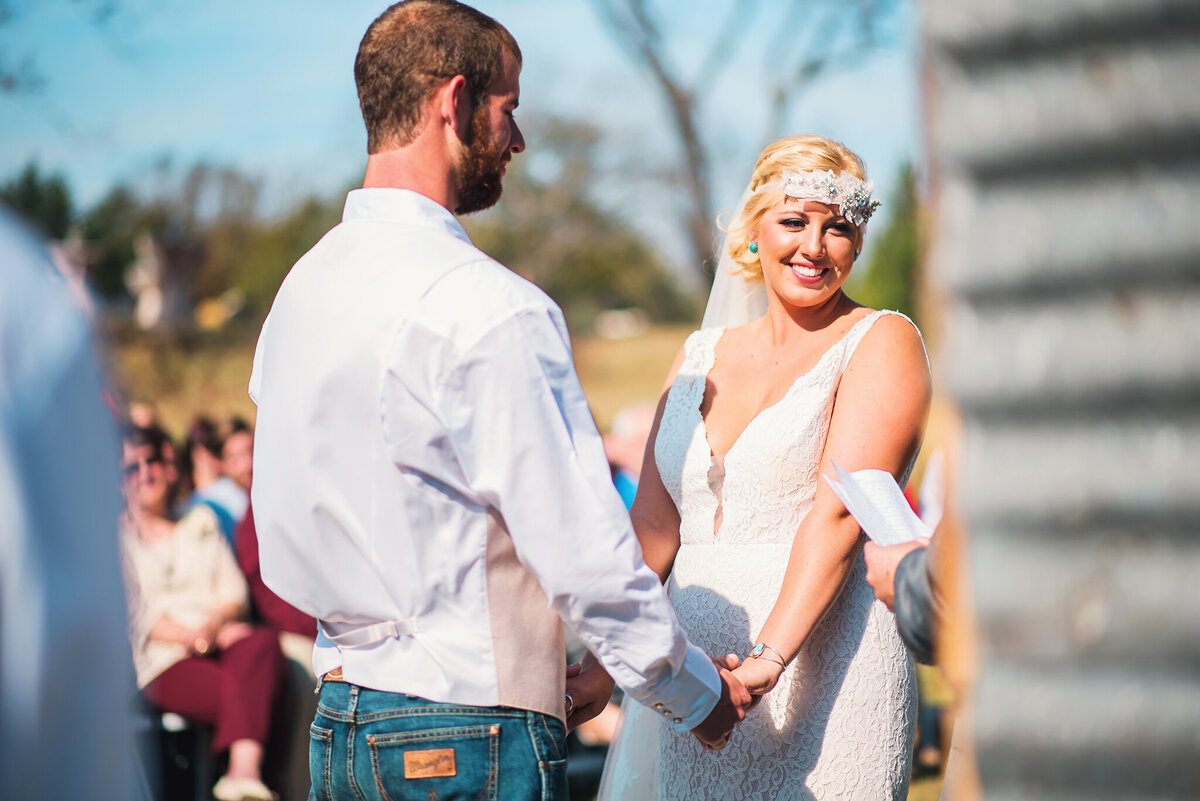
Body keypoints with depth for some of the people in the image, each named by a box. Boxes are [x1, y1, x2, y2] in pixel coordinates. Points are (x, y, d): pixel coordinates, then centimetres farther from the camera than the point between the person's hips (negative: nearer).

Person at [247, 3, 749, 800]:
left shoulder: (301, 286, 9)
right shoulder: (493, 310, -18)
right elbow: (584, 554, -19)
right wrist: (700, 694, -2)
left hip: (338, 730, 8)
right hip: (470, 733, -8)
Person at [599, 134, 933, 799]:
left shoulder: (881, 343, -2)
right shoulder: (701, 355, 15)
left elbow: (838, 511, -14)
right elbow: (654, 520, 9)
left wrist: (769, 660, -26)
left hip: (821, 671, -5)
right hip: (697, 680, 5)